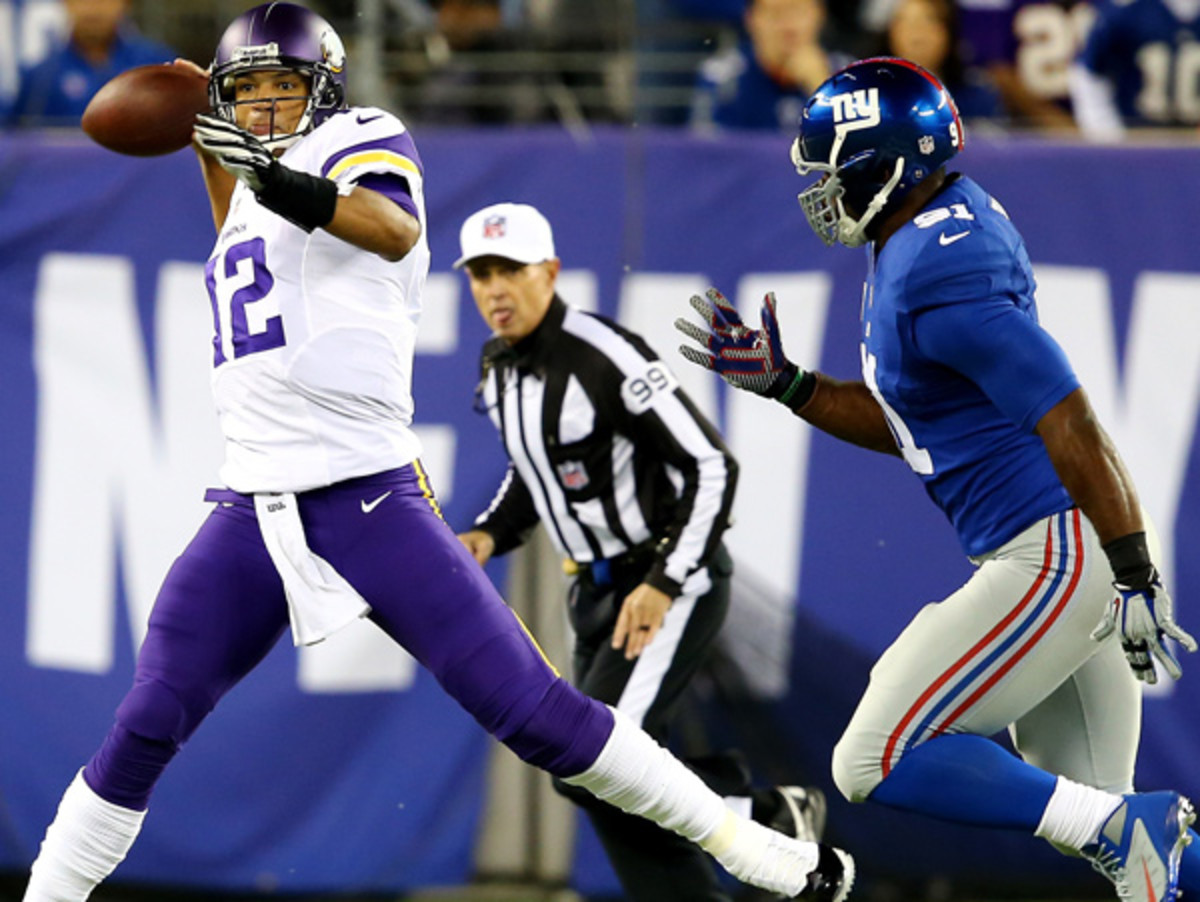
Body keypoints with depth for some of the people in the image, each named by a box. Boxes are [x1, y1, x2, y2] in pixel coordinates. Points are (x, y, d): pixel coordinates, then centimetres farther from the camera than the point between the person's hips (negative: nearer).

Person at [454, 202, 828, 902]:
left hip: (676, 584, -9)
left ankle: (769, 821, -2)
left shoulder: (604, 358, -20)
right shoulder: (500, 370, 6)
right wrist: (491, 535, 4)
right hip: (598, 593, 9)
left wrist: (664, 584, -25)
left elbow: (712, 467, -20)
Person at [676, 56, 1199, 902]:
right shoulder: (924, 236, 12)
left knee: (875, 764, -8)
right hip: (1052, 557, 10)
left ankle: (1121, 830, -11)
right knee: (1090, 807, 13)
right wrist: (781, 381, 14)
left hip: (1054, 559, -10)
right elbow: (907, 425, 23)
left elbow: (1070, 428, -22)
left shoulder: (941, 272, -20)